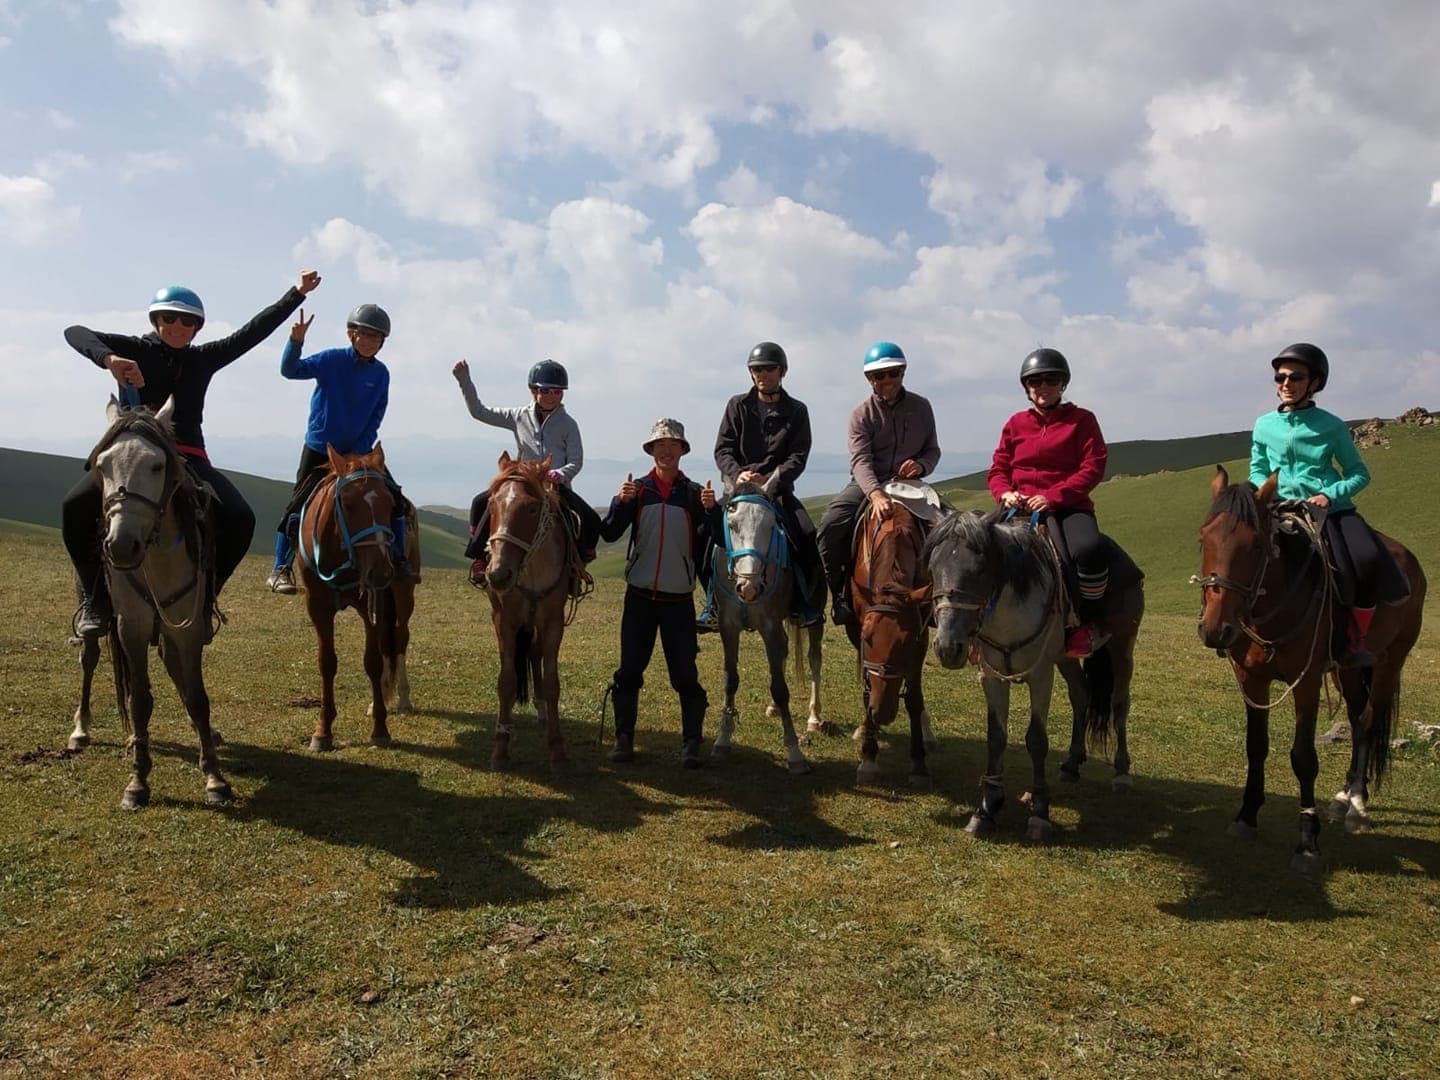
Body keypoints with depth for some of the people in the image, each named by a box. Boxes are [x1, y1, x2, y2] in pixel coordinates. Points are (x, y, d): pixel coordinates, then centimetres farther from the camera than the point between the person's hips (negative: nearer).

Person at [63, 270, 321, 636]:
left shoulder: (203, 359, 13)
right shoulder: (134, 350, 5)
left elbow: (253, 332, 10)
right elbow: (75, 333, -8)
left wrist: (297, 294, 7)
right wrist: (108, 359, -31)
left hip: (188, 458, 2)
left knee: (240, 518, -20)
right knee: (76, 505, -27)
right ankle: (95, 596, -6)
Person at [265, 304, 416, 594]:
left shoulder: (381, 374, -2)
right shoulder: (332, 360, -10)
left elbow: (375, 420, -2)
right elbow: (290, 370, -20)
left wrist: (355, 455, -10)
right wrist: (296, 341, -38)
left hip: (359, 451, 3)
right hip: (319, 449, -3)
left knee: (397, 500, -4)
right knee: (298, 506, -7)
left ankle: (399, 559, 10)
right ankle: (281, 569, 5)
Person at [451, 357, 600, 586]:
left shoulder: (568, 424, 2)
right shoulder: (520, 417, 6)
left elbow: (576, 461, -1)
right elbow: (479, 412, 11)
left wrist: (561, 474, -23)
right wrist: (464, 381, 3)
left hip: (557, 484, -1)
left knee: (591, 520, -21)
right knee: (481, 502, -17)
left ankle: (579, 563, 0)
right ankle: (479, 558, -3)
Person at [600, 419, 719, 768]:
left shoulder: (694, 493, 1)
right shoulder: (636, 489, 3)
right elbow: (610, 533, -5)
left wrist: (712, 509, -23)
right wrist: (620, 502, -21)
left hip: (679, 598, -1)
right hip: (639, 595, 1)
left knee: (685, 674, 1)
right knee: (629, 670, 5)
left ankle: (691, 745, 9)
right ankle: (623, 740, 16)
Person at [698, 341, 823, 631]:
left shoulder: (796, 411, 7)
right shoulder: (738, 406, 9)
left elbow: (798, 457, -3)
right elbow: (722, 449, 1)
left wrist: (771, 480, -21)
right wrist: (737, 475, -19)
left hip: (779, 490, 0)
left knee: (807, 537, -23)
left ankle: (804, 605, -6)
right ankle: (713, 605, -13)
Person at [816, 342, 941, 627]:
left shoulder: (921, 407, 5)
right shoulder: (862, 414, -5)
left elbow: (933, 450, 14)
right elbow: (861, 461, -19)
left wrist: (922, 465, -13)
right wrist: (876, 494, -39)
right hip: (867, 485, -2)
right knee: (831, 525, -26)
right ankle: (842, 593, -11)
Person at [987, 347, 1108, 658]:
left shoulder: (1081, 420, 8)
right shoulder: (1016, 424, 14)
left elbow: (1093, 468, -3)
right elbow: (998, 469, 17)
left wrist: (1052, 496, -15)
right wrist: (1005, 493, -8)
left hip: (1071, 505, -1)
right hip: (1025, 507, 1)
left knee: (1089, 550, -34)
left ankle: (1087, 623, -14)